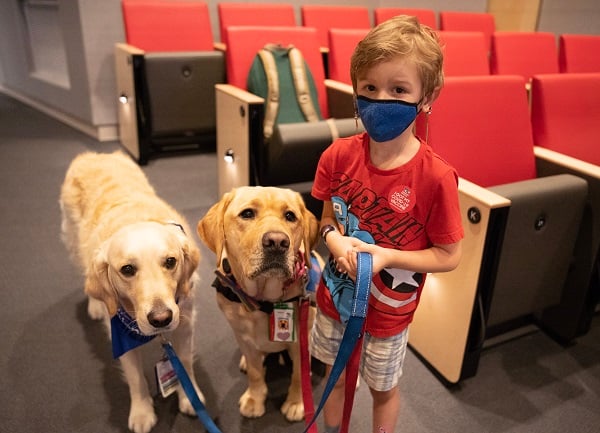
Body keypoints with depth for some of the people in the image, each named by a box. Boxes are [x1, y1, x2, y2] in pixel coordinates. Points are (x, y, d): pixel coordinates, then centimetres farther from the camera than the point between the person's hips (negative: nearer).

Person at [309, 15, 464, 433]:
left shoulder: (435, 177, -25)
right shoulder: (339, 155, -14)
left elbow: (449, 256, -15)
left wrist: (387, 257, -26)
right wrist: (335, 239, -20)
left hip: (388, 312, -3)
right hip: (335, 296, 4)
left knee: (383, 388, 24)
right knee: (334, 377, 27)